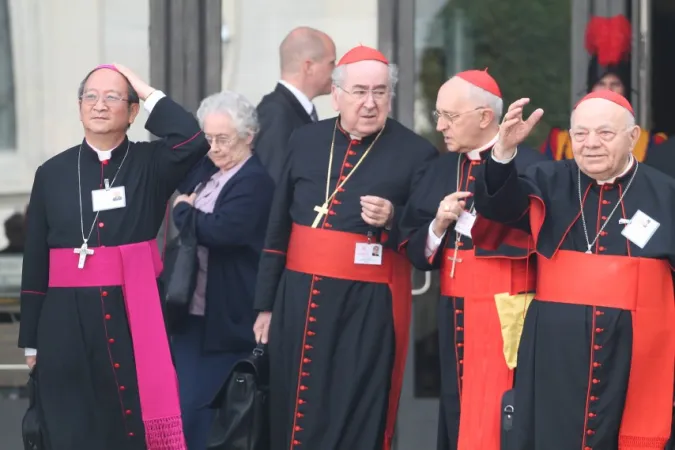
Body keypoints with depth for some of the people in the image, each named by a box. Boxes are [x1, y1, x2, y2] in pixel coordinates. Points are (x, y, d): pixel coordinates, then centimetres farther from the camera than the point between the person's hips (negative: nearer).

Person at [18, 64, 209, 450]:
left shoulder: (150, 164, 4)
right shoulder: (53, 172, 7)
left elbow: (193, 142, -19)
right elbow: (36, 261, 8)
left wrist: (148, 93, -9)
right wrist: (31, 340, 7)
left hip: (134, 318, -1)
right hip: (67, 323, 1)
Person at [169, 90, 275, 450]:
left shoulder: (254, 181, -16)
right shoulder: (206, 172, 12)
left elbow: (221, 230, -27)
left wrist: (182, 210, -12)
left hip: (224, 318, -9)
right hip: (192, 310, 9)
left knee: (197, 412, -5)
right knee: (187, 408, 13)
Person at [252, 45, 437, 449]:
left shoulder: (416, 153, -3)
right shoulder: (305, 141, 10)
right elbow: (279, 228, 15)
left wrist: (393, 220, -22)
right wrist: (266, 304, 14)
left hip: (370, 306, -4)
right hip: (299, 298, 4)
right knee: (296, 417, 8)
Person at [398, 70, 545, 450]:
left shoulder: (529, 165, -10)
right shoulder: (442, 169, 12)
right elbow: (415, 251, 12)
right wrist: (438, 225, -6)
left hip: (505, 315, -7)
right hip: (454, 315, 7)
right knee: (457, 419, 11)